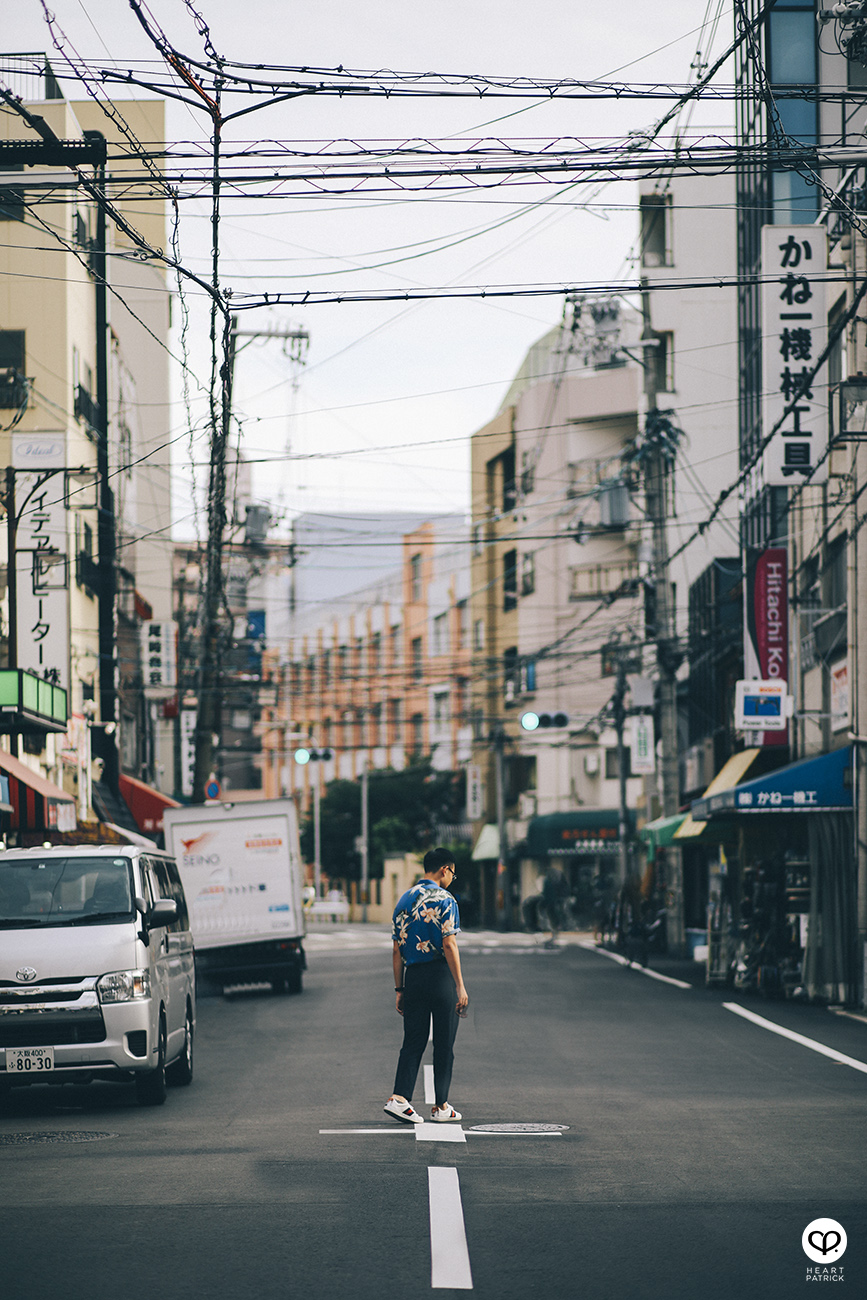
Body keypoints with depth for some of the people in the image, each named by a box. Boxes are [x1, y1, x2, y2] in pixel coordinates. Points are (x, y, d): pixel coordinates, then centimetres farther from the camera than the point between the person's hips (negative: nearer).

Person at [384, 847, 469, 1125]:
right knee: (444, 1044, 4)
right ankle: (441, 1107, 9)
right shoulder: (443, 899, -8)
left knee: (413, 1040, 7)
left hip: (412, 976, 5)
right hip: (440, 976, -5)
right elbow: (449, 945, -14)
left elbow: (396, 950, 12)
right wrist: (460, 986, -13)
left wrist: (399, 989, 16)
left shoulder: (404, 900, 12)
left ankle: (399, 1098, -9)